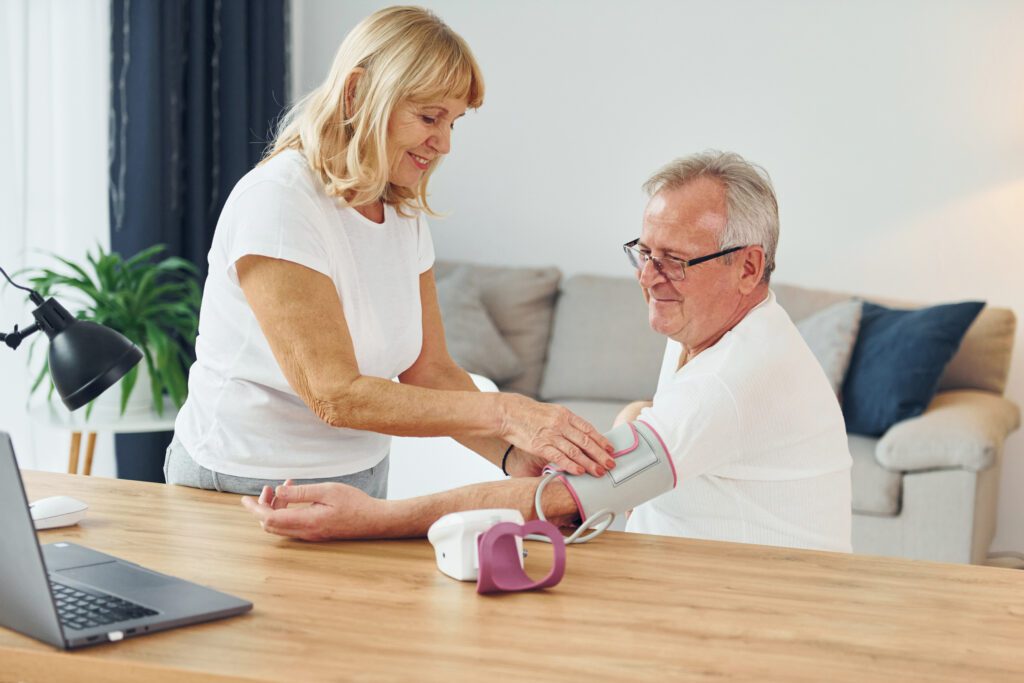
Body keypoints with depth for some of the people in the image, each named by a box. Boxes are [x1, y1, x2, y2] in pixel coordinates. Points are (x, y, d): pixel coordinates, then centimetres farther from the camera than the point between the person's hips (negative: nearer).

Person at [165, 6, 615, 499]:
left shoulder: (404, 215, 4)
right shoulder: (276, 200, -21)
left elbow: (430, 372, 0)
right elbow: (336, 396, -26)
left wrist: (516, 457, -17)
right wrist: (505, 412, -30)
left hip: (363, 478, 7)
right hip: (243, 491, -7)